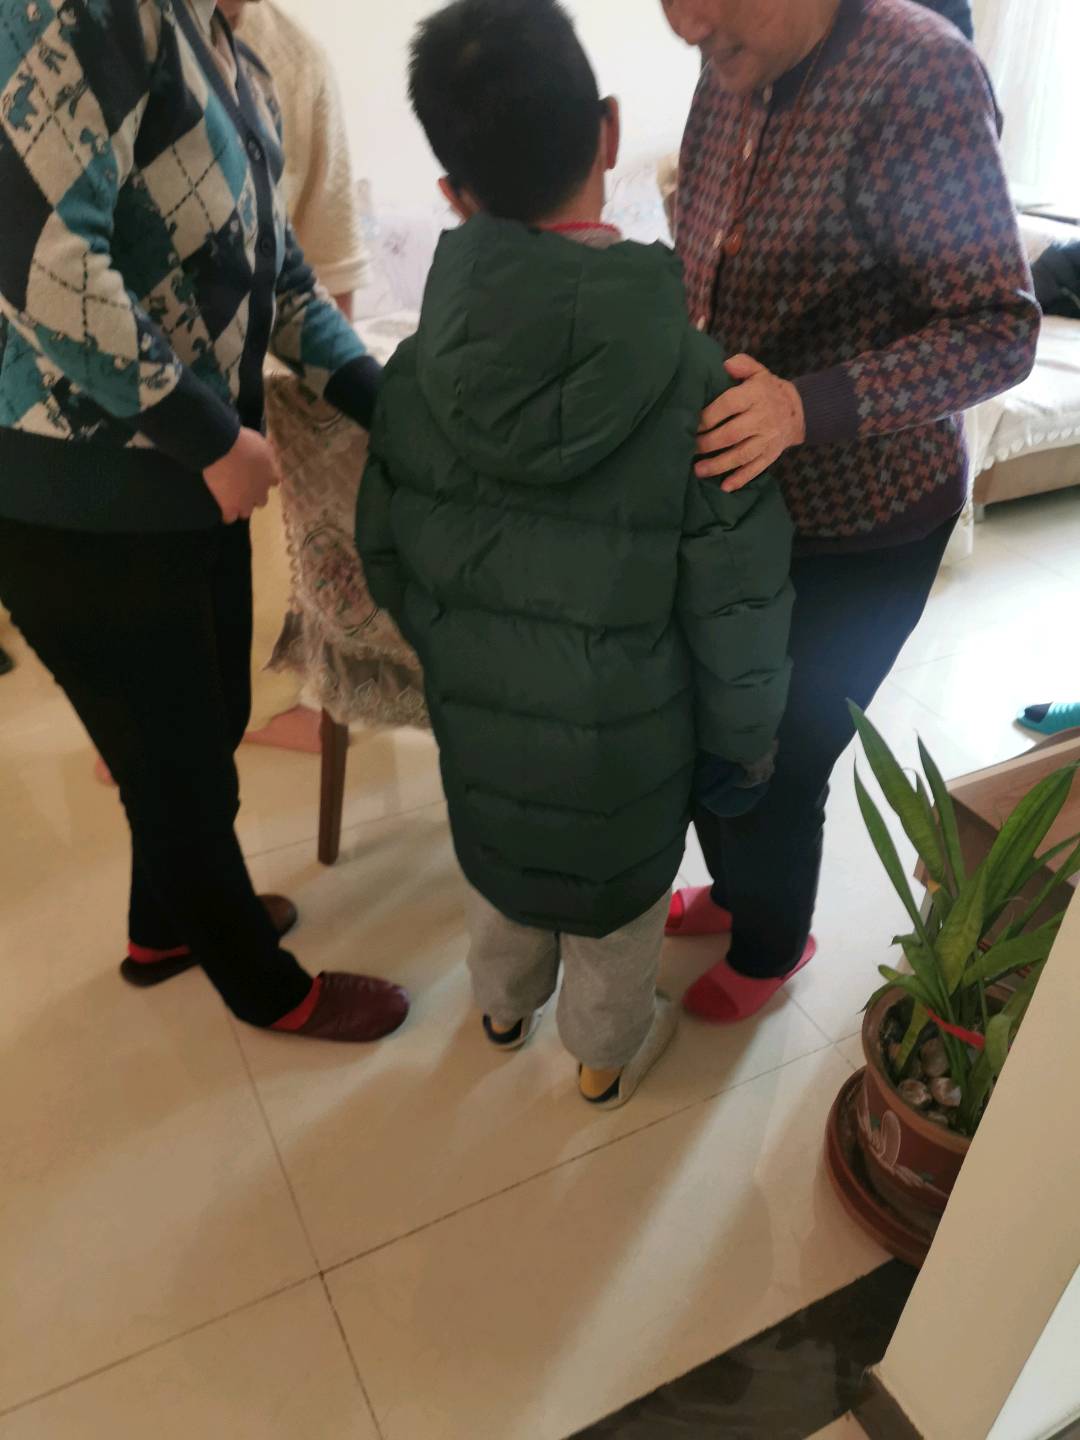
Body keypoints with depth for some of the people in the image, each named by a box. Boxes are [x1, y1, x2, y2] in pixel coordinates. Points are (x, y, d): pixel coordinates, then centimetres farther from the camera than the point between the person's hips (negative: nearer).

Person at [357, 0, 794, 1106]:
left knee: (502, 859, 30)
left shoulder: (415, 376, -15)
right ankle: (609, 1056, 50)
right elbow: (737, 618, -18)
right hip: (628, 738, -2)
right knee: (617, 904, 24)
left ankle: (503, 1006, 57)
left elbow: (386, 565, -3)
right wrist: (744, 746, -1)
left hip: (476, 722, 3)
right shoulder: (697, 385, -25)